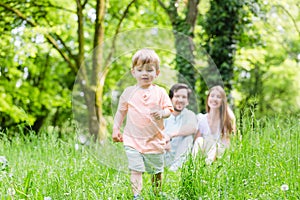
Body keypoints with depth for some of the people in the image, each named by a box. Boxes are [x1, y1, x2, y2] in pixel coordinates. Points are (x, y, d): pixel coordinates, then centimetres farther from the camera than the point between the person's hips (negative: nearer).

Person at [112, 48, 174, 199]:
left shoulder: (160, 92, 1)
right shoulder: (128, 92, 3)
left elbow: (169, 110, 1)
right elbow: (121, 111, 11)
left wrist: (162, 113, -22)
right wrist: (116, 130, 5)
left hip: (155, 140, 1)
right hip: (133, 140, -1)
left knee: (156, 171, 14)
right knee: (135, 170, -12)